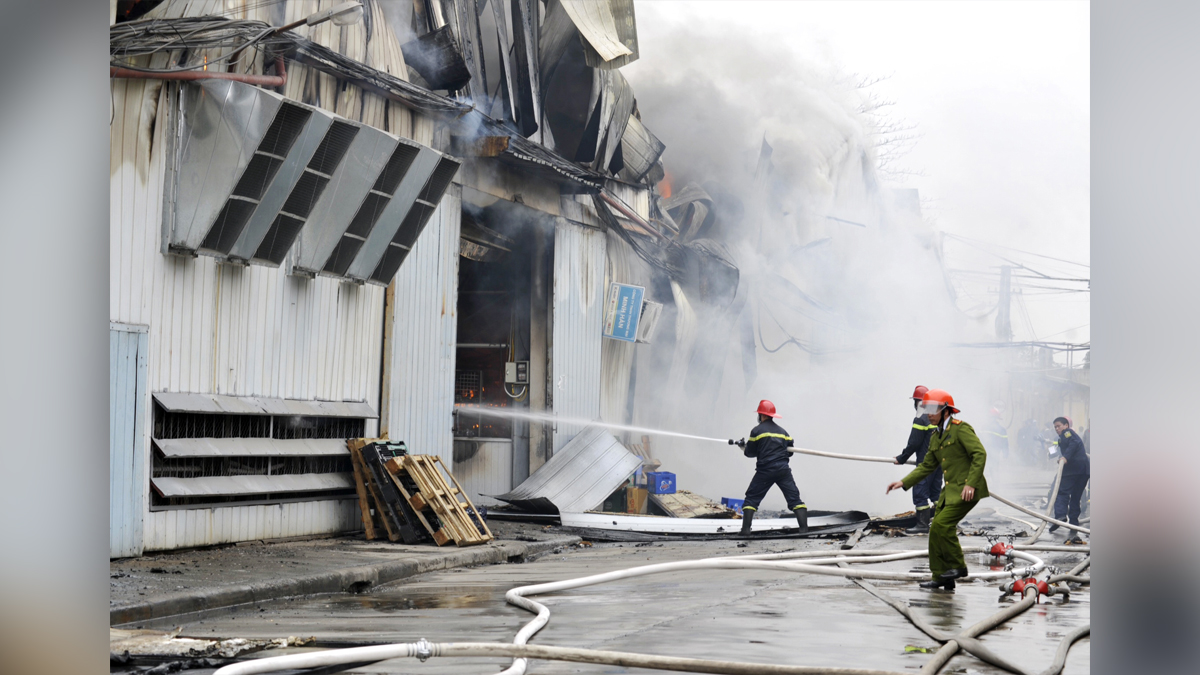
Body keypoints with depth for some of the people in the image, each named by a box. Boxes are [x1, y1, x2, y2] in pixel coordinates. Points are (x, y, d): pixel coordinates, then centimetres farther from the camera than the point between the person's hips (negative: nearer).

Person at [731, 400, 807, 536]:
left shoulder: (757, 431, 1)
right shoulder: (782, 431, 15)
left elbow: (750, 452, 4)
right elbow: (790, 451, 17)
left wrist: (743, 447, 25)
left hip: (765, 470, -3)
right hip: (783, 469, 3)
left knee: (751, 498, 6)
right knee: (794, 498, 3)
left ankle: (746, 529, -3)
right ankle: (804, 528, -9)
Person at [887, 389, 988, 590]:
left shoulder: (961, 428, -11)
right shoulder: (935, 436, 16)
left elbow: (980, 454, -17)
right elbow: (928, 465, 21)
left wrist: (970, 483, -24)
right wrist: (904, 482, 12)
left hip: (967, 490, -9)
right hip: (951, 490, 9)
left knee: (941, 525, -17)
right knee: (936, 530, 5)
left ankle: (958, 566, 0)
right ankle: (940, 577, 13)